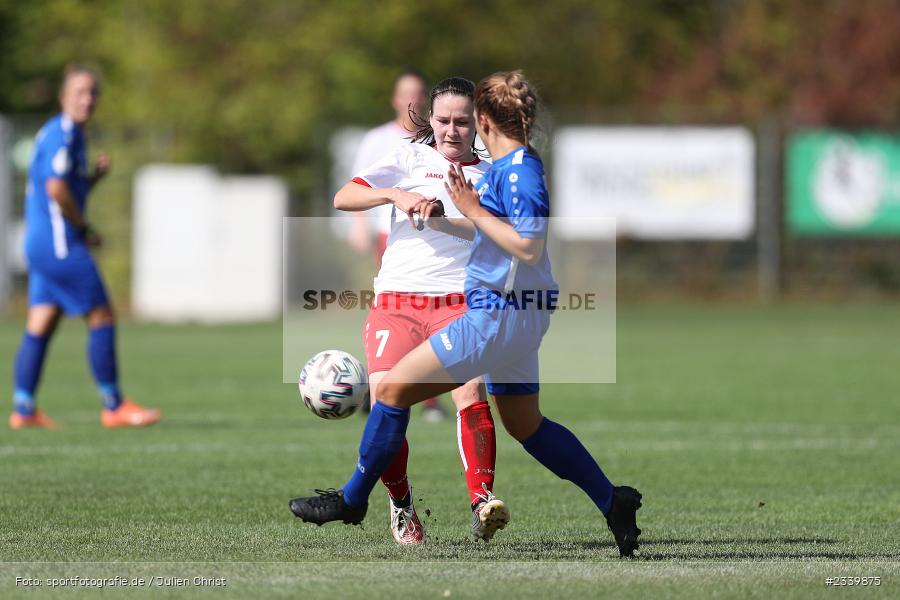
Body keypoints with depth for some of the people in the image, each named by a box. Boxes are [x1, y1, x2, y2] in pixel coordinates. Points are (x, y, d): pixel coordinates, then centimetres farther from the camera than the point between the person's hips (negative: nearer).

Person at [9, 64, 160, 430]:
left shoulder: (71, 134, 18)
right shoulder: (62, 133, -13)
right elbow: (56, 188, -24)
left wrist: (96, 175, 5)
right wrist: (85, 230, -13)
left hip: (40, 244, 10)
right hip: (59, 242, -10)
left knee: (40, 325, 7)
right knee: (102, 318, -4)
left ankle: (23, 408, 5)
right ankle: (113, 407, 0)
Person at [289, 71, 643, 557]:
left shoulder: (520, 169, -17)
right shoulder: (505, 167, 12)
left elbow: (529, 246, -25)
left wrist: (475, 211, -19)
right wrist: (441, 213, 12)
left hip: (500, 314, -10)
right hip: (513, 315, 10)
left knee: (393, 388, -4)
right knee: (524, 425, 20)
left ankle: (352, 499, 6)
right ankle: (613, 502, 18)